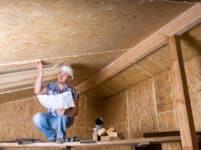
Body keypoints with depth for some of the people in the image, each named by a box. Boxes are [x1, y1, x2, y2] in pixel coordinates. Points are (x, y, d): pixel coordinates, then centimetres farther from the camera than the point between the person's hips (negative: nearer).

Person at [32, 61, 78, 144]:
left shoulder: (71, 91, -10)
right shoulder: (51, 86, 0)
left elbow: (75, 111, -17)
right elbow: (37, 91, -18)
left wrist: (66, 112, -40)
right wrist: (40, 73, -21)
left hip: (65, 120, -2)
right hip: (51, 119, 2)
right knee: (37, 118, -27)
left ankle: (61, 136, -13)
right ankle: (52, 136, 2)